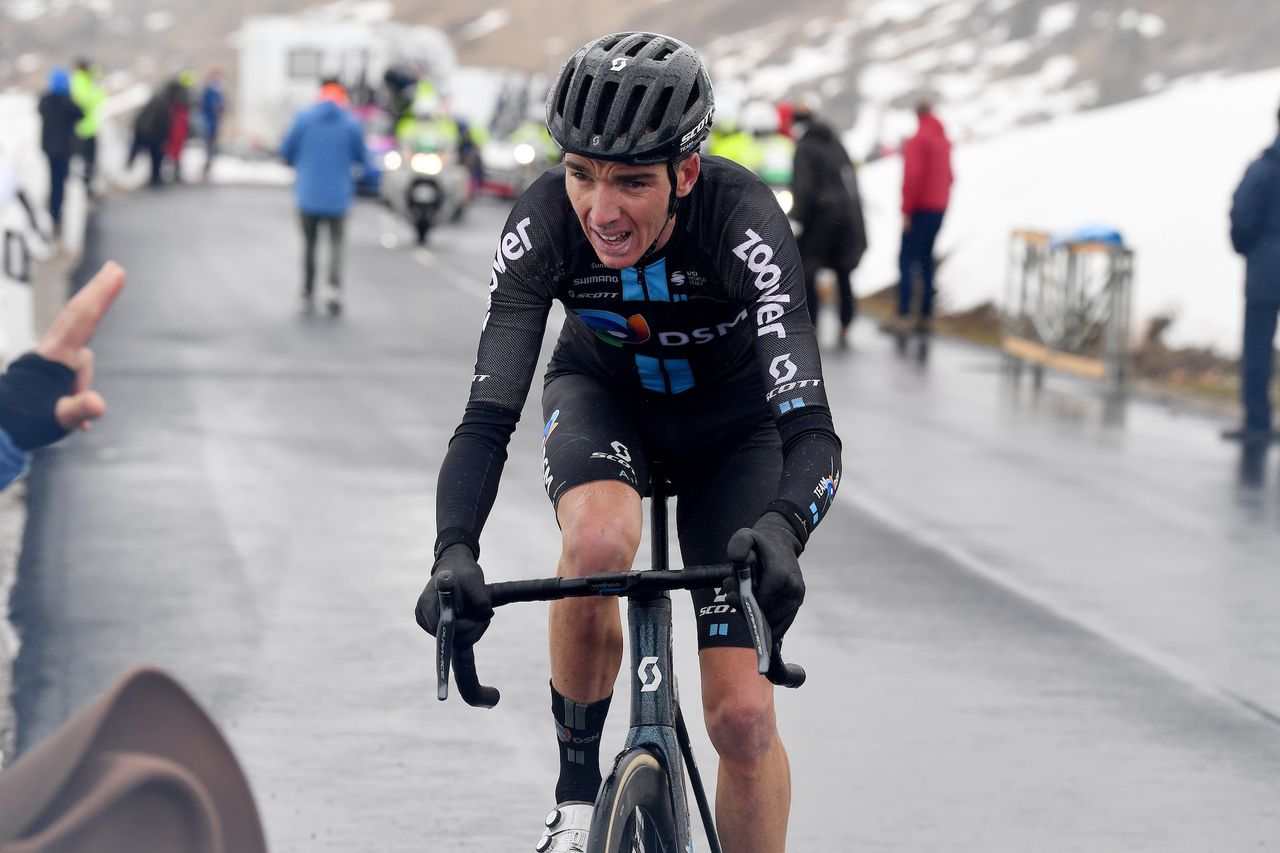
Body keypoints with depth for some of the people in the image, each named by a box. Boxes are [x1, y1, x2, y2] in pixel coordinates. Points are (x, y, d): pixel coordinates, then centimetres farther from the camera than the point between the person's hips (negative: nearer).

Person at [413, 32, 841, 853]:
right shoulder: (544, 223, -31)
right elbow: (488, 417, -33)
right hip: (602, 392, 1)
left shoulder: (744, 221, -36)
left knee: (743, 716, -11)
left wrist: (782, 530, -64)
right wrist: (454, 553, -51)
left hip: (729, 419, -1)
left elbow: (810, 429, -43)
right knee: (598, 541, -35)